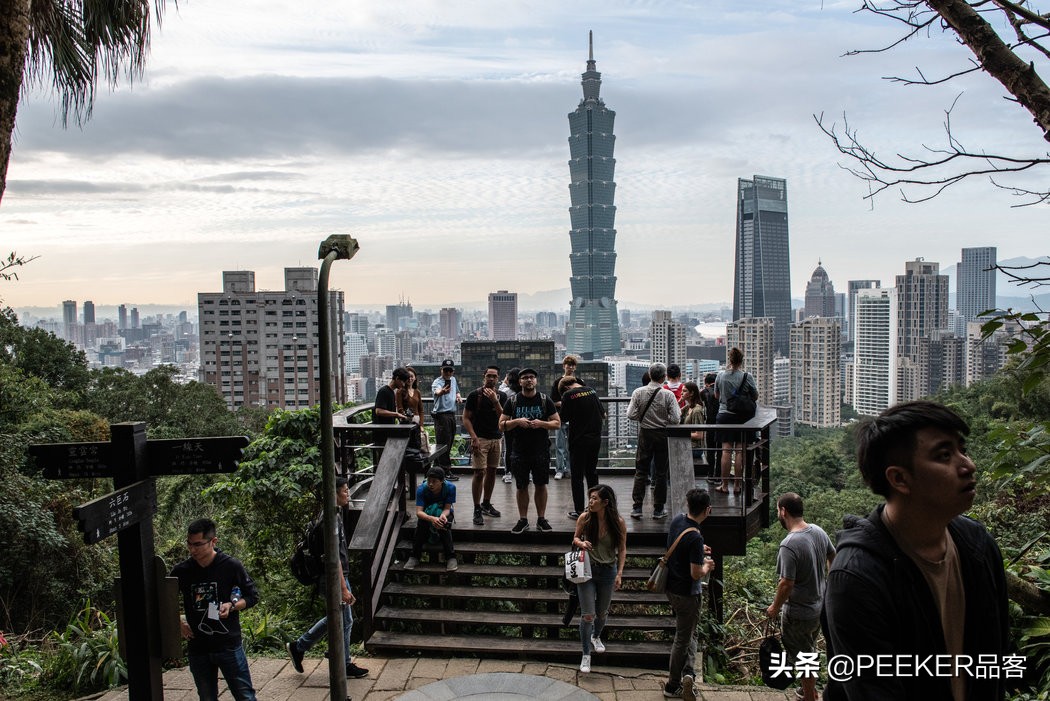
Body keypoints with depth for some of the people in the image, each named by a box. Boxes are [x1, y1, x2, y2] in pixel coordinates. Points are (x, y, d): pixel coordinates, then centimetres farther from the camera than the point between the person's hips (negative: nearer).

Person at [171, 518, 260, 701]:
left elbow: (252, 596, 1)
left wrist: (232, 606, -17)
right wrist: (178, 624, 3)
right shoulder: (181, 571, -2)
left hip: (229, 645, -3)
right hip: (197, 649, 3)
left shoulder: (231, 566, -9)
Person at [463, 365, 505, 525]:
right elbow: (466, 418, -5)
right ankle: (477, 510, -6)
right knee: (480, 473, -10)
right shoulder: (475, 395, -5)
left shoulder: (500, 397, 8)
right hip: (480, 438, -5)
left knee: (492, 472, 12)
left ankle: (486, 504, 26)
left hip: (496, 438, 5)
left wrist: (495, 401, -18)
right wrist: (474, 437, -15)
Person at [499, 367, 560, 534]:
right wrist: (516, 422, -17)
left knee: (541, 485, 6)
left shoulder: (545, 400, 2)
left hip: (541, 450, 0)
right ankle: (523, 520, 16)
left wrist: (541, 423, -16)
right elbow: (502, 425, 1)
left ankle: (541, 519, 16)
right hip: (519, 451, 0)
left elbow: (557, 423, 1)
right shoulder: (513, 401, 2)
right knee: (522, 487, 6)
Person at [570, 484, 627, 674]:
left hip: (608, 571, 1)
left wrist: (619, 573, -8)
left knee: (602, 612, 19)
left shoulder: (618, 522, -13)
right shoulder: (584, 518, -12)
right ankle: (586, 655, 11)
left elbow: (622, 550, -2)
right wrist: (581, 543, -18)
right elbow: (575, 538, 5)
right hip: (587, 570, -1)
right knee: (587, 615, -5)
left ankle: (596, 637, 50)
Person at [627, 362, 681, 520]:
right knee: (661, 472, 9)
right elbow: (675, 419, -13)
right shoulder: (668, 395, -12)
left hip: (645, 434, 1)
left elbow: (631, 415, -9)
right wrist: (678, 411, 7)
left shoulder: (638, 392, -7)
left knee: (641, 471, 9)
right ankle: (658, 509, 14)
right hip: (662, 434, -1)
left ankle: (637, 507, 7)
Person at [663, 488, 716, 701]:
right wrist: (707, 567, -5)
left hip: (671, 587, 7)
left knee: (687, 633, 24)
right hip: (687, 594, -7)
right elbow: (696, 574, -25)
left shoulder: (677, 520, -5)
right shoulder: (695, 538, -30)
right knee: (683, 638, 9)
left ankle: (687, 672, 16)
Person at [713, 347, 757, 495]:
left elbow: (717, 395, 10)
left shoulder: (721, 375, -3)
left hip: (724, 415, 1)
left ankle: (725, 485, 6)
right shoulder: (747, 377, -8)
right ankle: (738, 484, 9)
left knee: (726, 450, 2)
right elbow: (755, 396, 3)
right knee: (741, 451, 5)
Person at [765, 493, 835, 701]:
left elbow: (786, 584, -27)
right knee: (809, 651, 27)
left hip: (798, 613, -8)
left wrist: (775, 608, -11)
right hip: (820, 606, 8)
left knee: (801, 658, 12)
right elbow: (833, 557, 11)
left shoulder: (789, 545, -30)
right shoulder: (818, 531, -6)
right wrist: (826, 580, 29)